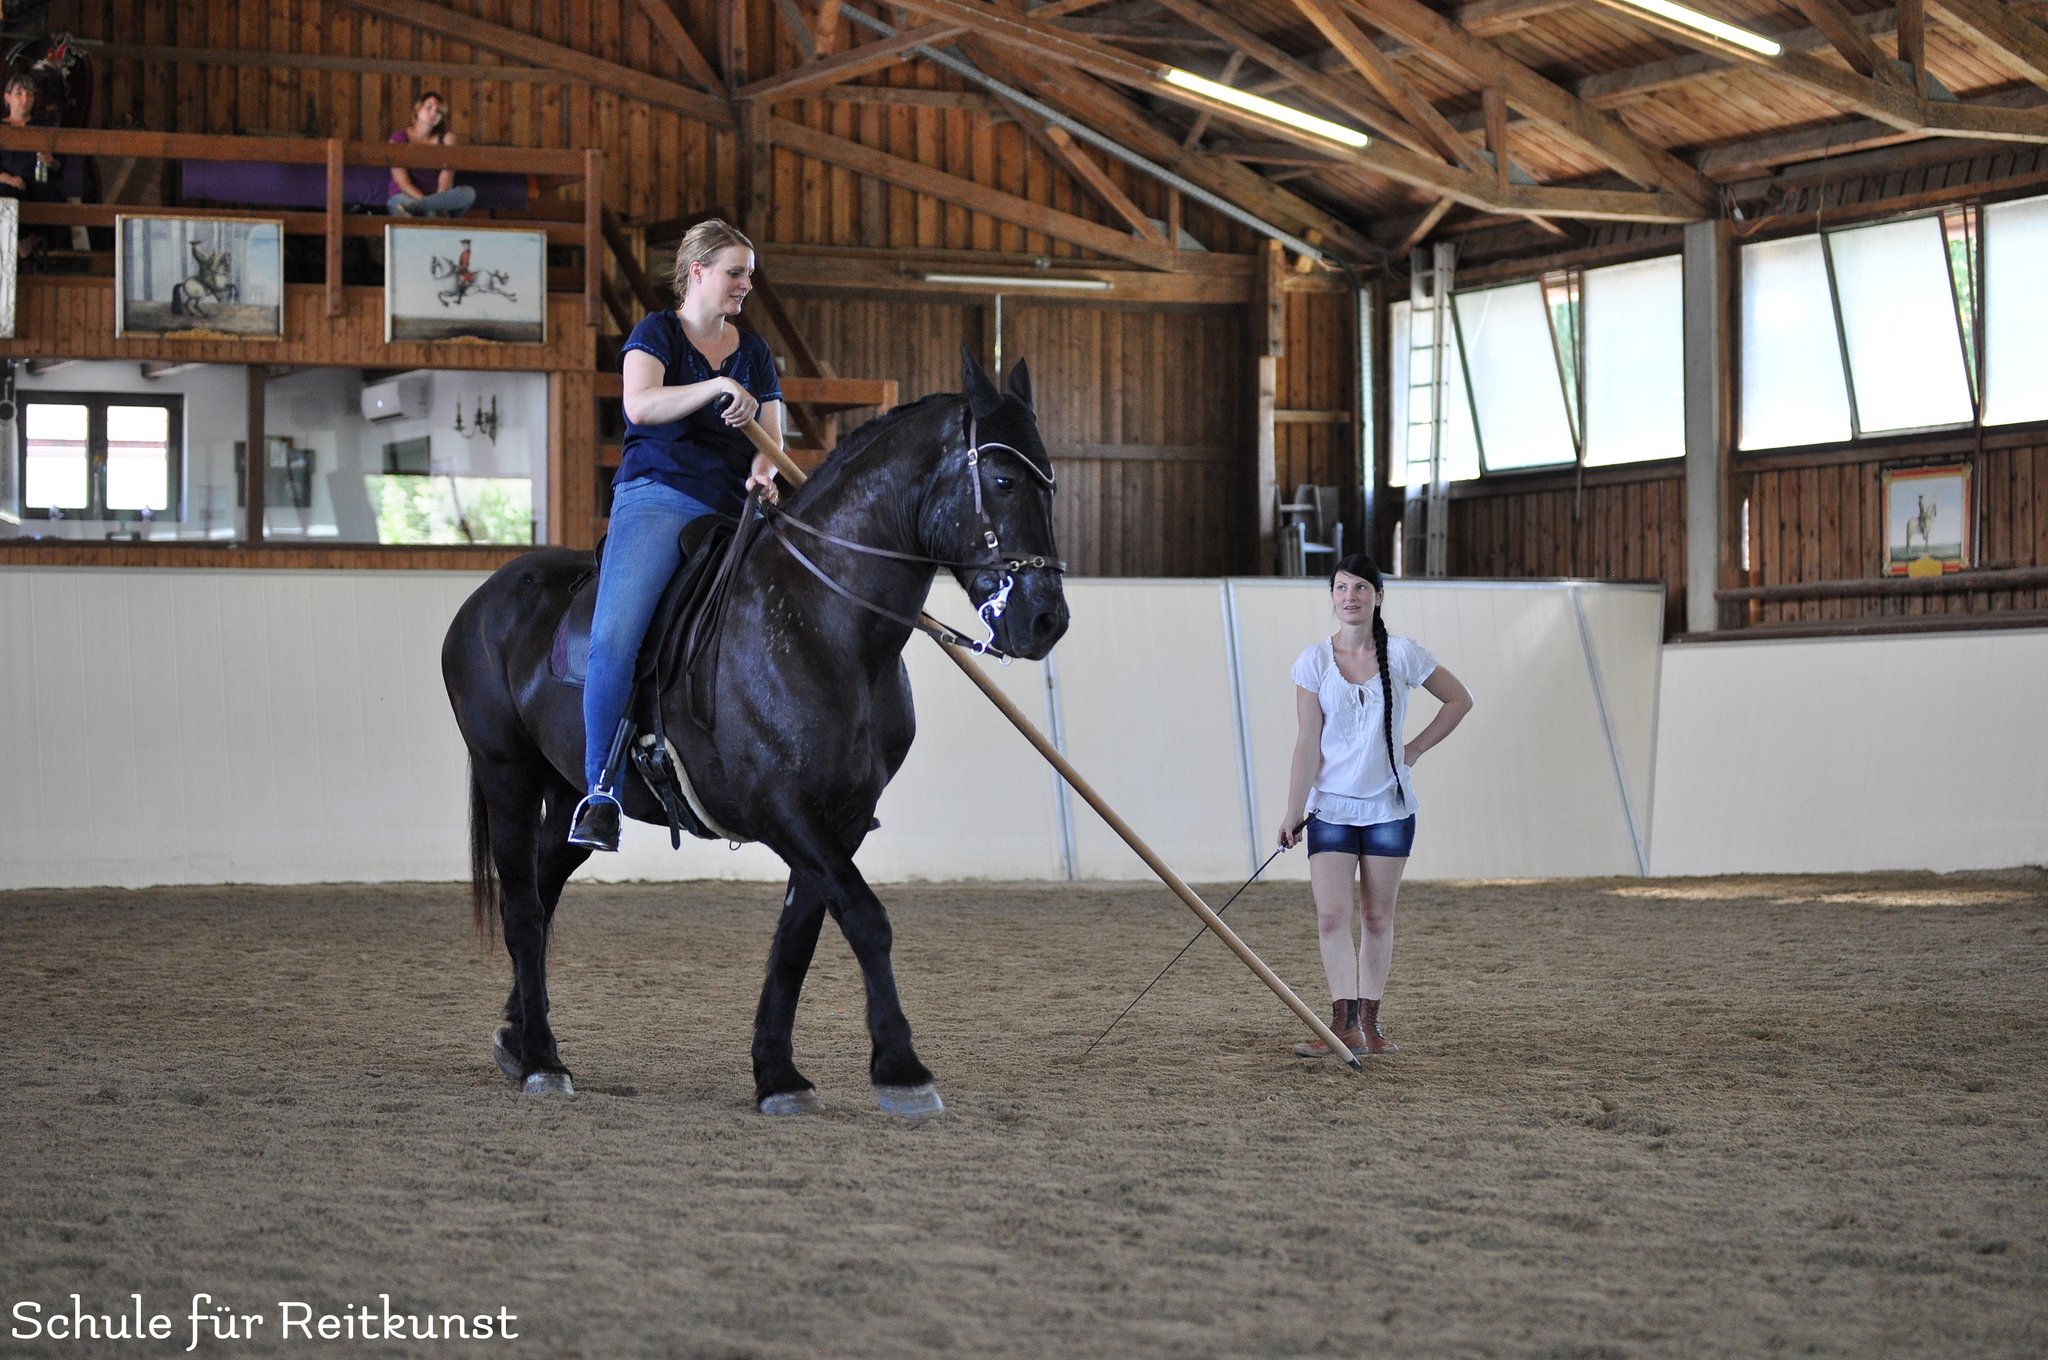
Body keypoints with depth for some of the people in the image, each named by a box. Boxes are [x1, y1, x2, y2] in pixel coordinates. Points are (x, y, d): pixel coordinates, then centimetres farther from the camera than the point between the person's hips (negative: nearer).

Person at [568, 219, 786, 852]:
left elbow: (770, 437, 15)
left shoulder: (754, 350, 20)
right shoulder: (657, 332, 6)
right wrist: (717, 386, -21)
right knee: (614, 638, -26)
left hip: (733, 509, 5)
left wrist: (763, 471, -8)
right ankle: (601, 789, -20)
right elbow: (640, 405, -12)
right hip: (658, 497, -5)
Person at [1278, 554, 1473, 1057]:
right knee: (1332, 917, -11)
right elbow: (1308, 743, -3)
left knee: (1376, 919, 6)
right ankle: (1344, 1026, -13)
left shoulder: (1402, 655, -3)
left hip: (1388, 805, 0)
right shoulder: (1313, 662, -3)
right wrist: (1294, 810, -7)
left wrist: (1415, 749, 3)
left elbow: (1459, 700, 9)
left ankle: (1368, 1022, 14)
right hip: (1330, 807, 0)